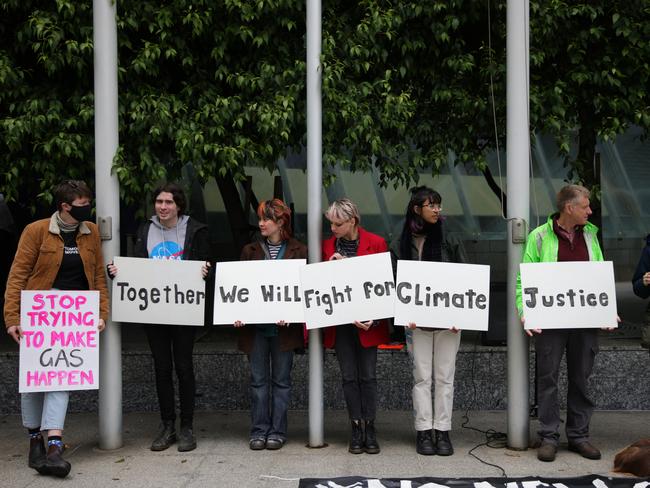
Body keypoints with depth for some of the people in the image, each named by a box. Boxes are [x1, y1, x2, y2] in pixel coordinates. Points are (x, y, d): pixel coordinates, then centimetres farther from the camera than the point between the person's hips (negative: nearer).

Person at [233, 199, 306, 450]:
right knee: (258, 380, 6)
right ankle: (259, 431, 13)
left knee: (281, 380, 6)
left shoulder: (298, 251, 1)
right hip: (255, 325, 2)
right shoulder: (250, 250, 10)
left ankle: (277, 431, 13)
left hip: (283, 327, -2)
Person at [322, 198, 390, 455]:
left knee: (368, 376, 1)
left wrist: (374, 317, -12)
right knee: (349, 376, 5)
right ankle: (356, 429, 11)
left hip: (367, 320, -2)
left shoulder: (376, 243, -4)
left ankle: (369, 429, 9)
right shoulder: (327, 246, 6)